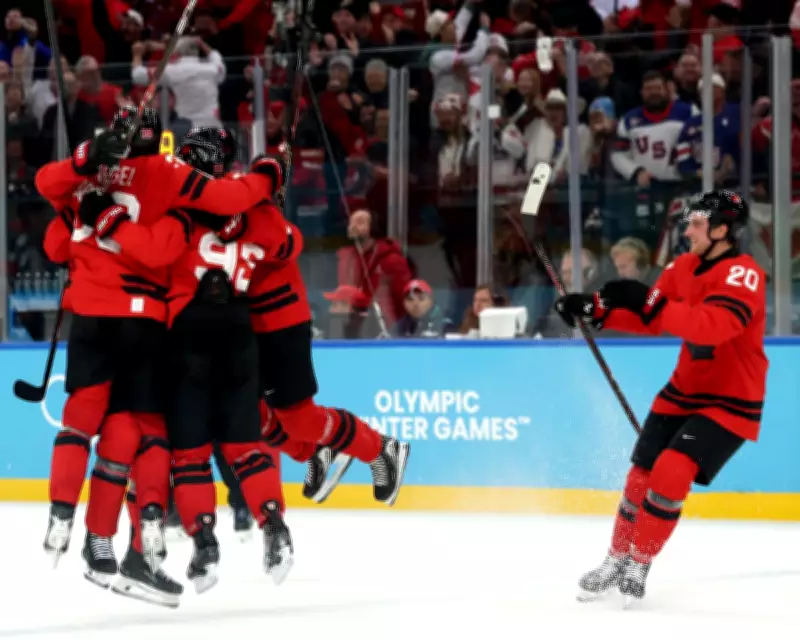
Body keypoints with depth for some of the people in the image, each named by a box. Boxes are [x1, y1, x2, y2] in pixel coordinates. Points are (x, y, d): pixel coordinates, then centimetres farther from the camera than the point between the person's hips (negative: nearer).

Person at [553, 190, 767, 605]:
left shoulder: (743, 275, -22)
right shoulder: (684, 267, 3)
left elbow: (709, 327, -37)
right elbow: (648, 320, 9)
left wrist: (649, 303, -38)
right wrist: (596, 309, -4)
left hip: (731, 400, -7)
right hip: (684, 390, 7)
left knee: (672, 472, -20)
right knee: (642, 474, 7)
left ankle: (638, 566, -7)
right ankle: (617, 559, 24)